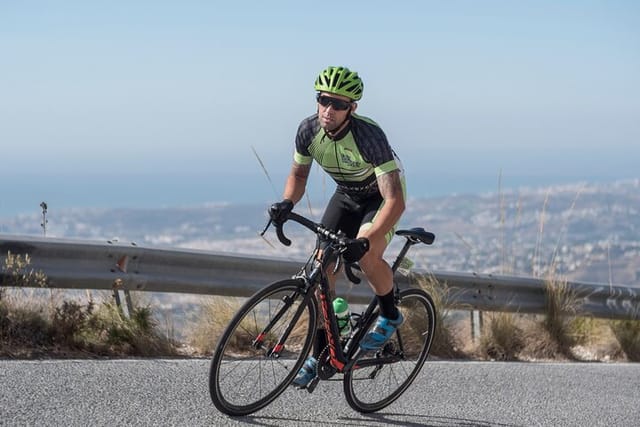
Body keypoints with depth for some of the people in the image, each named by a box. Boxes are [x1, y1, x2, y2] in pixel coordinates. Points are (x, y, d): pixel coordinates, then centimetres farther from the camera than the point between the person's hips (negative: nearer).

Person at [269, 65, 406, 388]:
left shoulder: (368, 135, -37)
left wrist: (365, 242, -53)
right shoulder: (309, 129, -21)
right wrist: (287, 203, -24)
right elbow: (298, 174, -2)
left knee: (366, 255, -31)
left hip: (381, 196, -5)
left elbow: (395, 201, -42)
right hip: (346, 194, 5)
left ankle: (390, 316, -3)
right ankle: (321, 355, 6)